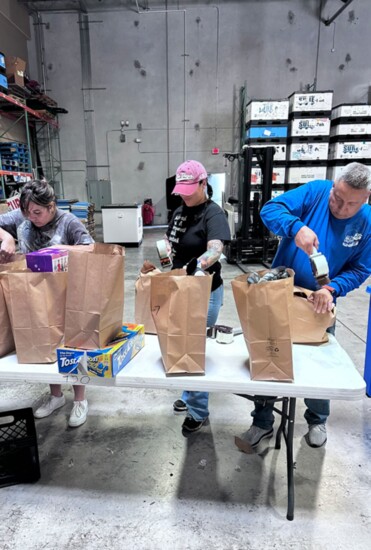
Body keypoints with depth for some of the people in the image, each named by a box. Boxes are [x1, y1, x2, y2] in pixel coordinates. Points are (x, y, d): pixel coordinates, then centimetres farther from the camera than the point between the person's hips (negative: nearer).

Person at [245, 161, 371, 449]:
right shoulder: (315, 192, -15)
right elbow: (270, 209, -25)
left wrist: (331, 289, -24)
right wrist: (296, 227, -44)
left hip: (321, 302, 2)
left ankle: (317, 421, 44)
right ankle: (263, 423, 28)